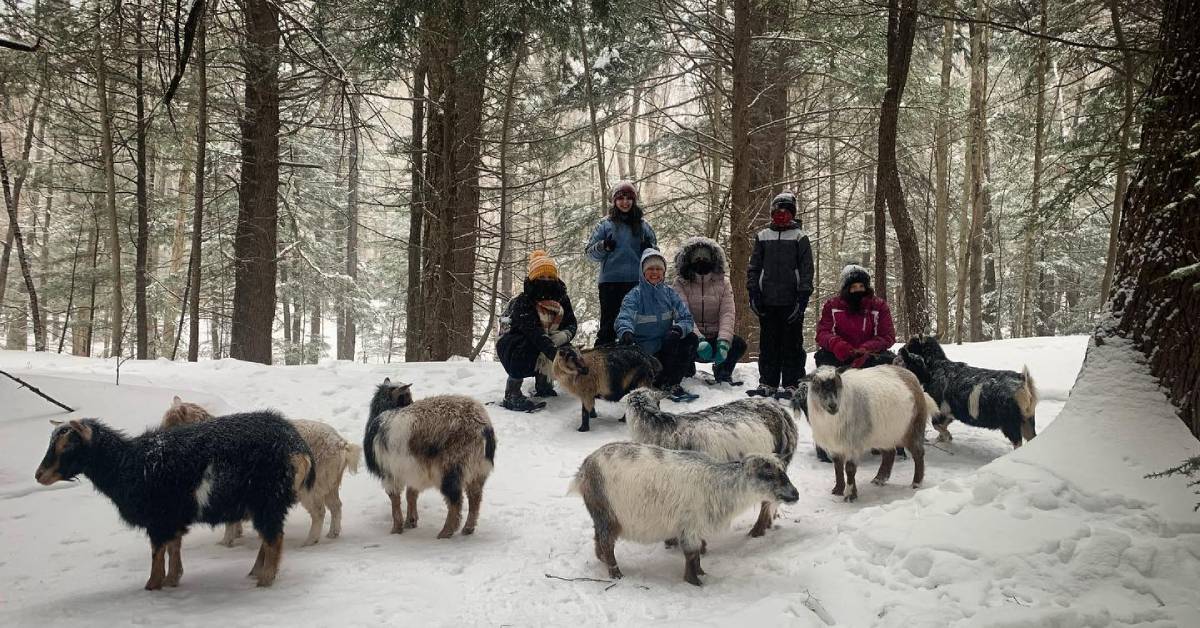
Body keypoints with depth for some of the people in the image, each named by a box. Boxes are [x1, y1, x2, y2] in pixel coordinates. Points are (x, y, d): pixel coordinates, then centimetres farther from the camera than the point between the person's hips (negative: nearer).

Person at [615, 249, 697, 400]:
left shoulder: (669, 293, 4)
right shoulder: (634, 295, -7)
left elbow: (686, 318, -4)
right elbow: (624, 318, -24)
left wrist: (679, 329, -29)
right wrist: (626, 332, -48)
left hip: (665, 347, 4)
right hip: (642, 352, -4)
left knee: (690, 339, -22)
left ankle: (671, 384, -18)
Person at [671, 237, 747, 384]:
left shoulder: (723, 283, 5)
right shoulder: (680, 283, -3)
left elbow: (727, 314, -7)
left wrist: (723, 342, -26)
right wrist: (699, 340, -33)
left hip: (715, 337, 2)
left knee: (739, 344, -26)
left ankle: (723, 372, 7)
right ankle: (688, 372, 0)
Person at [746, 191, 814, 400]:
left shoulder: (800, 237, 5)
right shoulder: (763, 236, 14)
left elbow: (806, 270, 0)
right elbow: (754, 267, 15)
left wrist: (803, 297, -9)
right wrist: (753, 293, 4)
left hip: (791, 302, -3)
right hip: (767, 300, 3)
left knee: (791, 344, -1)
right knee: (768, 344, 6)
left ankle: (791, 385, 3)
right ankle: (767, 383, 13)